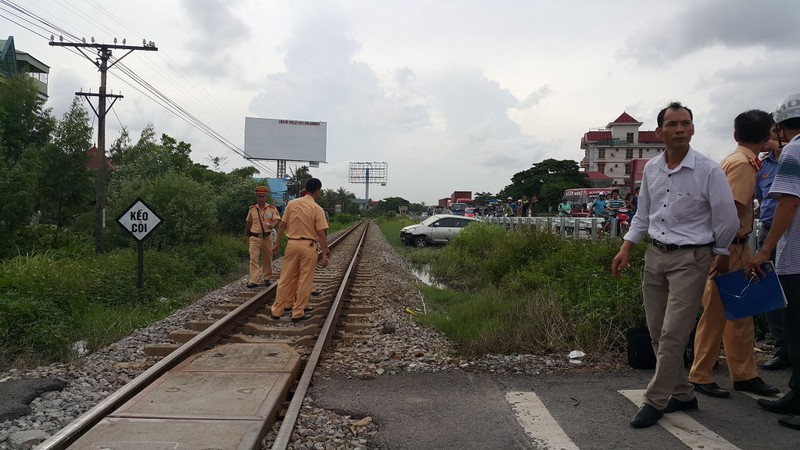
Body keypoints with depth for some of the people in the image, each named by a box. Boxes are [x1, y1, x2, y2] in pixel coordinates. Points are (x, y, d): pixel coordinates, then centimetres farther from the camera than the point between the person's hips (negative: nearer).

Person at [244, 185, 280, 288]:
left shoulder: (272, 209, -1)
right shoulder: (252, 209, 6)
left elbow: (276, 219, -14)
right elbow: (248, 223, 16)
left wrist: (272, 225, -37)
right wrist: (245, 235, 21)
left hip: (267, 237, -1)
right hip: (255, 237, 1)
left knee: (267, 258, 9)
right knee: (253, 258, -9)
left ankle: (267, 278, 25)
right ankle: (253, 280, -10)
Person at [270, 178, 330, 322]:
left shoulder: (292, 204, 3)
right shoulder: (317, 209, -8)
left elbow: (282, 225, 6)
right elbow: (321, 233, -11)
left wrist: (277, 243, 15)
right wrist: (324, 253, -8)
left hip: (292, 244, 4)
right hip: (308, 246, -4)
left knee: (285, 279, 11)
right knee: (304, 281, 5)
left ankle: (277, 311, 16)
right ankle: (298, 313, 10)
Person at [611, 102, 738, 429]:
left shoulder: (709, 171, -12)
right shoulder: (651, 169, 4)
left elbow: (728, 221, -3)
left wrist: (721, 256, 8)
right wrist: (626, 249, 8)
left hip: (690, 259, -6)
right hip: (655, 255, 6)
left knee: (673, 335, -7)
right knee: (657, 334, 11)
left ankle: (655, 401, 7)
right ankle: (682, 395, 27)